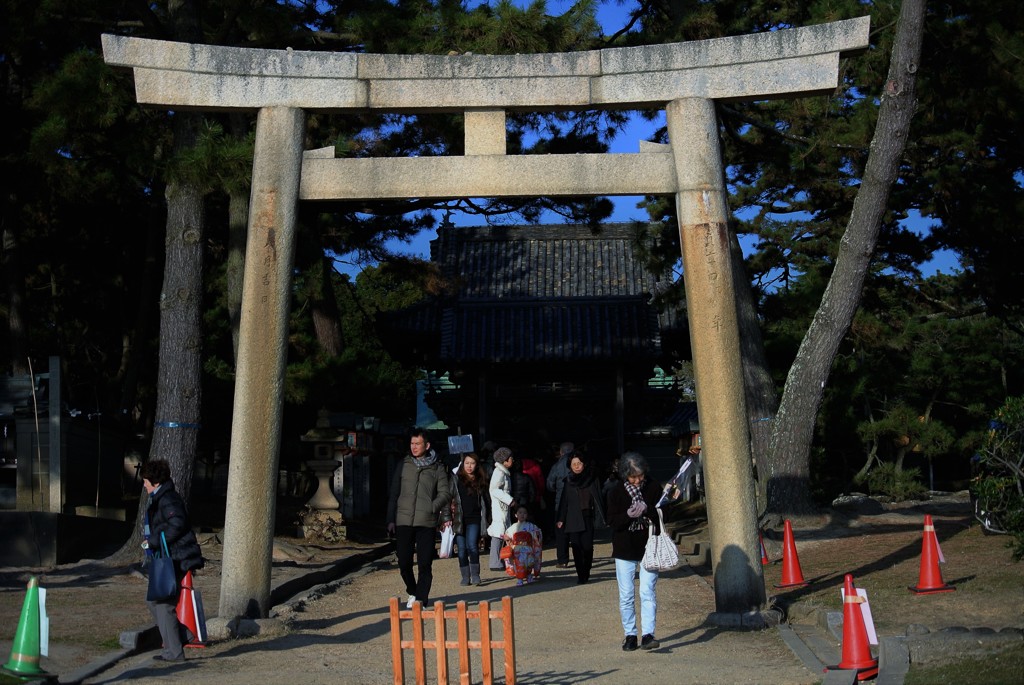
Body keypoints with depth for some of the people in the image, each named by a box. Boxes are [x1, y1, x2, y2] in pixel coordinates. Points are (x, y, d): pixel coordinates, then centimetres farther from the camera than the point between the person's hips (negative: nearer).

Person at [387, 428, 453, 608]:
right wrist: (391, 519, 7)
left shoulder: (437, 467, 6)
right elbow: (394, 494, 12)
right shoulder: (404, 466, 11)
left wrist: (432, 508, -12)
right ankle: (413, 593, 25)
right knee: (404, 562, 3)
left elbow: (444, 493, 4)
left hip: (427, 522, -2)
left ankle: (421, 599, 3)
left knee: (424, 563, -3)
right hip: (403, 521, 2)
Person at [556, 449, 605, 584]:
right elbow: (564, 501, 8)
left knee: (587, 547, -7)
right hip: (573, 519, 1)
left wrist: (602, 516, -4)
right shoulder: (569, 481, 7)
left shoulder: (592, 479, 3)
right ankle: (581, 575, 2)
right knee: (576, 547, -4)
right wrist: (561, 519, 4)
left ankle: (585, 574, 9)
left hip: (588, 518, -1)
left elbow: (598, 498, 2)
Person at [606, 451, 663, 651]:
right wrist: (628, 515, -23)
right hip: (624, 550, 1)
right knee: (626, 596, 5)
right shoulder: (616, 493, 0)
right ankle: (630, 635, 14)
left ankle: (648, 634, -10)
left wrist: (647, 510, -20)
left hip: (649, 549, -1)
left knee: (647, 592, -9)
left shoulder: (653, 489, 1)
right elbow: (612, 522, -4)